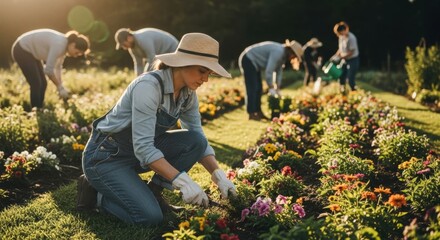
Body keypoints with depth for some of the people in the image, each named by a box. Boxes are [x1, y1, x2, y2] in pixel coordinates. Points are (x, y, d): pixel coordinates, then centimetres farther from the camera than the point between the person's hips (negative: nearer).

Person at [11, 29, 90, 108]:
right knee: (36, 84, -11)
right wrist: (60, 87, -20)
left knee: (43, 84, 5)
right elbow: (49, 69, -31)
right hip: (22, 50, -9)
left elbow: (57, 66, 10)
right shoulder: (59, 45, -30)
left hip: (31, 51, 9)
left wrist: (60, 86, 4)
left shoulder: (64, 45, -2)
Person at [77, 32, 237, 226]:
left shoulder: (187, 94, -3)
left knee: (195, 141, -13)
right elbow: (143, 147, -32)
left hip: (138, 151, 8)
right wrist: (182, 181, -36)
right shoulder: (149, 86, -28)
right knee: (150, 217, -24)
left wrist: (218, 174, -12)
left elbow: (199, 140, 3)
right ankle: (96, 194, 1)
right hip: (105, 156, -8)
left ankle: (152, 193, 2)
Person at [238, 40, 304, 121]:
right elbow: (269, 71, -30)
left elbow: (279, 71, 9)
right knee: (252, 89, -12)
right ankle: (252, 114, -9)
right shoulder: (278, 52, -28)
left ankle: (258, 112, 17)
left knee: (259, 88, 11)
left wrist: (277, 88, 9)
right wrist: (271, 88, -20)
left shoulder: (283, 54, 3)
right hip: (248, 60, -11)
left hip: (254, 63, 11)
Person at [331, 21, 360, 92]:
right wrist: (336, 55, -1)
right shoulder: (341, 37, 0)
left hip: (353, 60, -8)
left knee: (350, 79, -7)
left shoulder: (351, 38, -24)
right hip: (345, 60, 8)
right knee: (341, 78, 9)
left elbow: (351, 52, -22)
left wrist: (340, 57, -23)